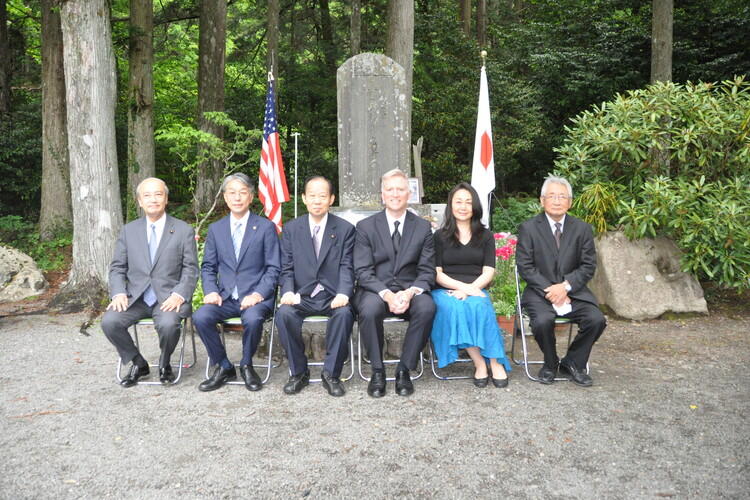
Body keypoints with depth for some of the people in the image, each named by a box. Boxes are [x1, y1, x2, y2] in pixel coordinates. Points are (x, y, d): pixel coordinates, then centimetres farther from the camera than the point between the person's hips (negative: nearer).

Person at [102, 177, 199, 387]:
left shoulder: (184, 231, 3)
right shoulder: (128, 230, 12)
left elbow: (190, 269, 0)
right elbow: (117, 267, 11)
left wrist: (178, 295, -16)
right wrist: (119, 293, -8)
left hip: (168, 298, -3)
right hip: (135, 297, 3)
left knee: (168, 324, -33)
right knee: (109, 321, -22)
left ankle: (165, 363, 2)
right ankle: (138, 364, 4)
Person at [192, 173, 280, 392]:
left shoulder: (266, 227, 2)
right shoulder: (215, 229, 13)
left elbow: (273, 268, -1)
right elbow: (208, 266, 14)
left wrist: (258, 294, -16)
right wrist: (211, 291, -5)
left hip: (255, 297, -3)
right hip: (225, 297, 3)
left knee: (253, 318, -35)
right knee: (200, 317, -24)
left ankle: (246, 366, -5)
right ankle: (223, 367, -3)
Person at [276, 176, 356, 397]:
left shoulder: (345, 229, 5)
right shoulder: (291, 229, 10)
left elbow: (346, 267, -2)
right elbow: (286, 268, 5)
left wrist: (343, 294, -21)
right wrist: (288, 292, -15)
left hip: (333, 296, -1)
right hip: (302, 295, 1)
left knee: (344, 314, -33)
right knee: (284, 314, -29)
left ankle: (331, 374, -15)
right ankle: (298, 372, -9)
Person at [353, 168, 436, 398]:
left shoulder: (423, 227, 8)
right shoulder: (366, 226, 3)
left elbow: (427, 271, 3)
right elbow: (363, 271, -5)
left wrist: (410, 293, -19)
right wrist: (387, 294, -22)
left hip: (410, 291, 1)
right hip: (375, 290, -1)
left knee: (427, 307, -31)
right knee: (370, 308, -35)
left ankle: (404, 370, -15)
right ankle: (377, 371, -13)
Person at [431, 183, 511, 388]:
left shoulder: (485, 237, 16)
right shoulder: (440, 236, 13)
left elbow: (488, 272, 5)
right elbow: (436, 273, 3)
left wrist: (469, 290, -14)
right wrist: (462, 286, -15)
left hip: (476, 290, 1)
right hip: (446, 291, 0)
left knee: (478, 306, -34)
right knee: (454, 308, -35)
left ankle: (495, 362, -26)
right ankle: (480, 363, -27)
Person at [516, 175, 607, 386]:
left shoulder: (582, 229, 7)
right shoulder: (528, 228, 0)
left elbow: (588, 265, 3)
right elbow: (525, 267, -5)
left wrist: (566, 286, -13)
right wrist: (548, 290, -16)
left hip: (573, 291, 3)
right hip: (540, 291, -2)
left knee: (597, 320, -22)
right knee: (543, 321, -31)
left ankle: (572, 363, 4)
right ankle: (550, 363, 1)